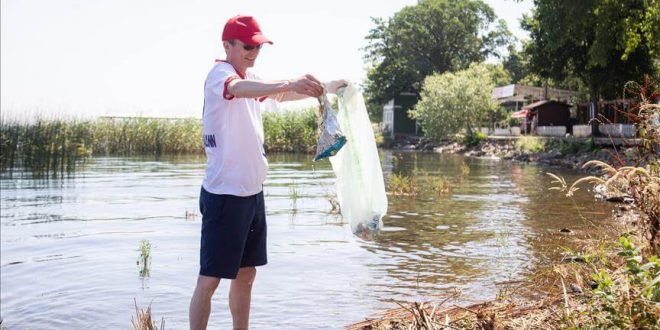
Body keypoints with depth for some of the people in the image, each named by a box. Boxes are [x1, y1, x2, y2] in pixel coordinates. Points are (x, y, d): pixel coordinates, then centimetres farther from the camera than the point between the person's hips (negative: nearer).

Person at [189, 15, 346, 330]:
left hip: (252, 192, 9)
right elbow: (240, 88, -37)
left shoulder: (251, 78, 13)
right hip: (224, 195, -9)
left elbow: (279, 95, 29)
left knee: (246, 274, 16)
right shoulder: (219, 73, -13)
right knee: (209, 279, -3)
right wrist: (290, 84, -53)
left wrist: (323, 89, 15)